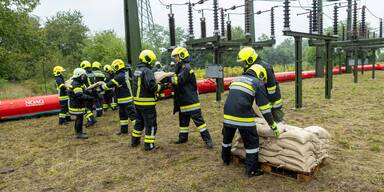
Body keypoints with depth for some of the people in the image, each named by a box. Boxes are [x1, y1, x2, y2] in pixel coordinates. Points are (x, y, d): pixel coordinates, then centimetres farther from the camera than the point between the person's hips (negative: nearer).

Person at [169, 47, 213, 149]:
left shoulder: (186, 68, -16)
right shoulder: (181, 68, 15)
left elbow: (179, 80, -23)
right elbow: (176, 80, 17)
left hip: (191, 101, -10)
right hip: (183, 101, 10)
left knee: (198, 120, -6)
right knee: (183, 120, 19)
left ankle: (208, 140, 0)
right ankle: (183, 137, 32)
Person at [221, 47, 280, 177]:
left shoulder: (237, 79, 22)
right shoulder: (257, 83, 5)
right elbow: (264, 107, 0)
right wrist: (273, 125, 6)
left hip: (228, 115, 6)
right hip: (243, 117, -6)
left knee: (227, 138, 26)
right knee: (252, 142, 10)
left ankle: (226, 159, 47)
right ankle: (252, 170, 15)